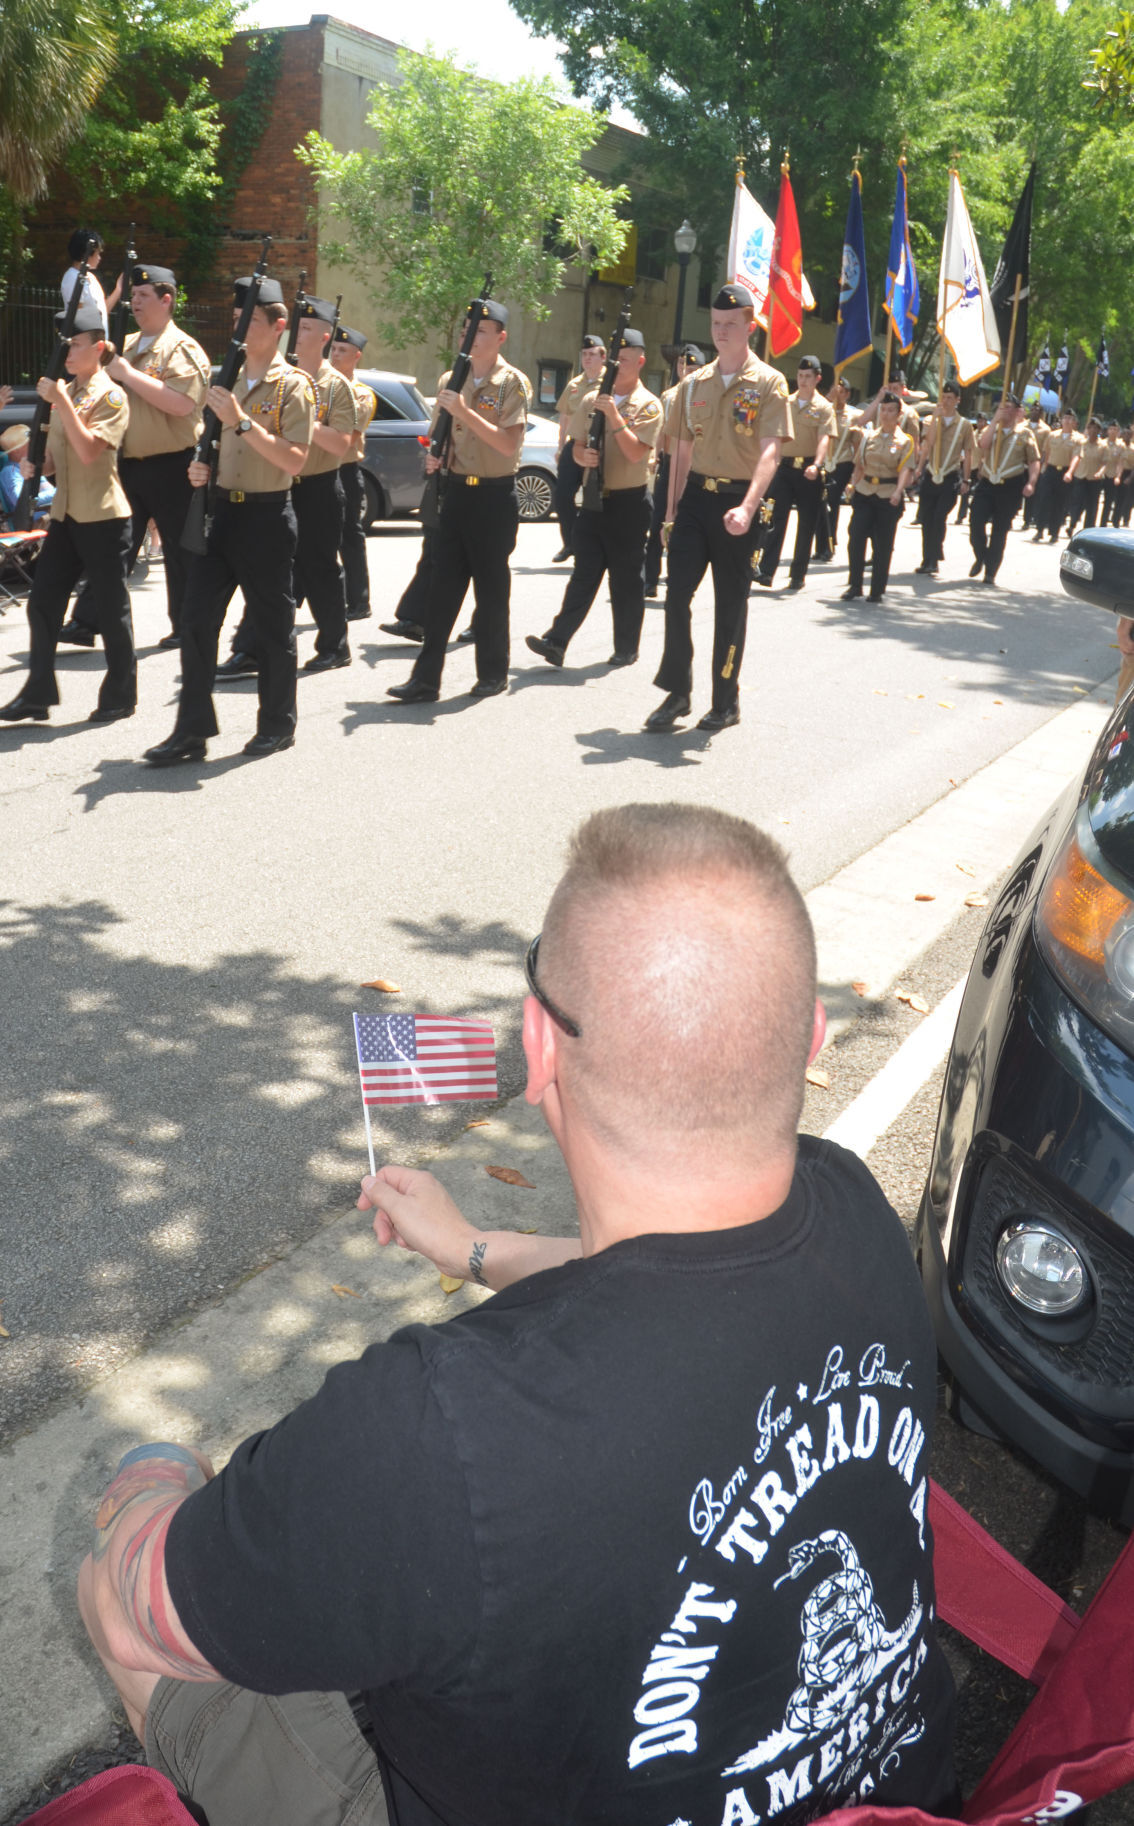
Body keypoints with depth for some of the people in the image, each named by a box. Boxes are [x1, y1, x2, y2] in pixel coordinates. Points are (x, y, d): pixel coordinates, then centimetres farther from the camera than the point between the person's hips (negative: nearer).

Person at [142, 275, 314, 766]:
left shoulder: (292, 386, -6)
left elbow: (294, 460, -17)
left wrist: (242, 421, -22)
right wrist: (202, 467, 3)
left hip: (267, 515, -6)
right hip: (222, 508, 6)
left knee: (271, 624, 3)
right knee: (196, 617, 1)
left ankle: (277, 725, 17)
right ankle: (192, 730, 7)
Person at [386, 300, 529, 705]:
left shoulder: (512, 383, -5)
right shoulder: (451, 380, 11)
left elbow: (508, 444, -16)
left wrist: (465, 411, -22)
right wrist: (434, 457, 0)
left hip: (494, 495, -5)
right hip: (456, 490, 5)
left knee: (491, 588, 3)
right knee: (443, 588, 2)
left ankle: (493, 674, 16)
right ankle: (426, 678, 1)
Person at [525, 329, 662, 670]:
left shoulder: (648, 405, -3)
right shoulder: (591, 399, 11)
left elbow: (636, 452, -15)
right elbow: (577, 444, 13)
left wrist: (614, 415, -20)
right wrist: (583, 456, -10)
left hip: (628, 502, -4)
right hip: (594, 498, 4)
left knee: (626, 579, 2)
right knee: (584, 574, 0)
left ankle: (626, 649, 12)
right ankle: (556, 641, -7)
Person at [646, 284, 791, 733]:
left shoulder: (769, 383, -4)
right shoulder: (694, 383, 11)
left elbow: (770, 450, -16)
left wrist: (747, 507, -32)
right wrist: (671, 510, 11)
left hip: (737, 503, -4)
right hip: (695, 495, 4)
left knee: (730, 605, 4)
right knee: (677, 592, -6)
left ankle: (726, 702, 15)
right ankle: (677, 691, 6)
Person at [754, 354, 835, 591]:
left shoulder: (824, 407, -1)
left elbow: (824, 438, -14)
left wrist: (816, 465, -30)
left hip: (809, 471, -2)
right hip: (785, 466, 2)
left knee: (806, 525, 4)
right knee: (776, 519, -8)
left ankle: (798, 575, 12)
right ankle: (766, 572, -10)